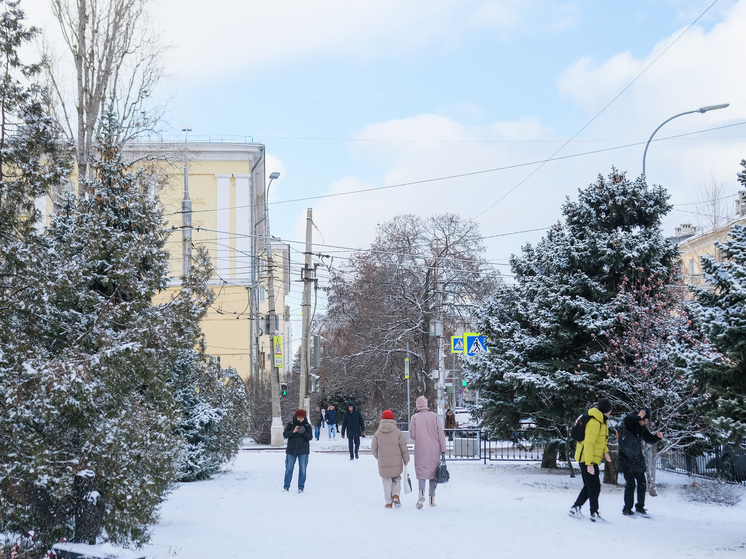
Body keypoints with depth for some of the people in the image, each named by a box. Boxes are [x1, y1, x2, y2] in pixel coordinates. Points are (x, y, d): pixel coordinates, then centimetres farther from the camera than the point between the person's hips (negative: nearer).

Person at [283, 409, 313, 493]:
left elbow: (310, 437, -5)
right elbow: (285, 434, -5)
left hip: (303, 451, 0)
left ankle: (301, 487, 7)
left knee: (302, 469, 1)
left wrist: (303, 432, -22)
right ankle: (286, 486, 12)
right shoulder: (291, 424, 1)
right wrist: (293, 431, -21)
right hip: (291, 450, 0)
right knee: (289, 469, 4)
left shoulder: (307, 425, 1)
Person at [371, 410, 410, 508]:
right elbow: (403, 447, 1)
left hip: (383, 463, 0)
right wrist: (406, 459, 12)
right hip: (396, 462, 0)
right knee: (396, 478, 19)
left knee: (387, 481, 8)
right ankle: (396, 495, -2)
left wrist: (378, 457, 21)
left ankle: (389, 502, 6)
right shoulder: (397, 432, -1)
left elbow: (374, 448, 3)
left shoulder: (378, 433, 0)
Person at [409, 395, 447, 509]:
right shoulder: (434, 416, 0)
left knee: (422, 471, 2)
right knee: (433, 472, 12)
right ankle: (432, 499, 16)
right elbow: (441, 434, -2)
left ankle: (422, 493, -24)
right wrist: (443, 449, 1)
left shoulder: (415, 418, -5)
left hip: (421, 450, -2)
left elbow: (412, 435, -7)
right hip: (434, 450, 2)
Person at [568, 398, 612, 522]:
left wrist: (605, 452, 6)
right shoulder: (594, 423, -21)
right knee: (594, 488, -4)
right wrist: (589, 464, -26)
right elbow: (588, 443, -24)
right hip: (587, 459, -10)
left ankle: (576, 508, 20)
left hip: (593, 460, 10)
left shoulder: (602, 422, 11)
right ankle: (594, 514, 4)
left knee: (589, 486, 15)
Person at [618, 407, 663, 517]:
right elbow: (625, 421, -37)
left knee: (642, 484, 8)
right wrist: (638, 418, -30)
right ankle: (627, 509, 4)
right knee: (630, 484, -7)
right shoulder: (630, 422, -12)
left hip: (638, 460, 6)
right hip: (627, 460, -6)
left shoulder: (642, 428, 7)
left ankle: (640, 507, 21)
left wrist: (657, 437, -2)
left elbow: (650, 439, 17)